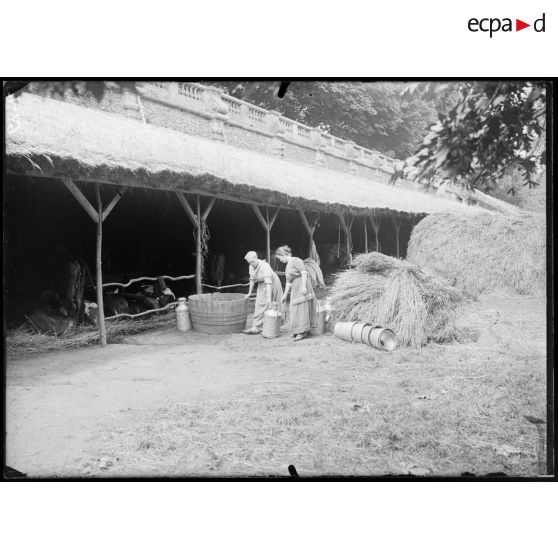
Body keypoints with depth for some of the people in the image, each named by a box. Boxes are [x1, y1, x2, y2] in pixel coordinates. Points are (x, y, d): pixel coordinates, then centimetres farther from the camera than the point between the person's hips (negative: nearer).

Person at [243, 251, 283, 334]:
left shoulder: (264, 266, -31)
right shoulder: (251, 267, -7)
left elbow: (268, 282, -36)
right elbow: (252, 279, 7)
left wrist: (269, 298, -41)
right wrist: (249, 293, 12)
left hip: (272, 284, -7)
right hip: (261, 286, 7)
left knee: (263, 305, -6)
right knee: (259, 305, 4)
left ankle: (256, 327, -1)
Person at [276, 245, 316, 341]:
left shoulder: (295, 260, -7)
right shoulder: (287, 266, 21)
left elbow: (304, 273, -15)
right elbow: (288, 282, 23)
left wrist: (304, 286, -23)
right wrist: (285, 295, 22)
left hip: (302, 287, -9)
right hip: (295, 289, 9)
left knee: (302, 308, -10)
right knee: (296, 310, 8)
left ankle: (302, 332, -10)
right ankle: (300, 331, 13)